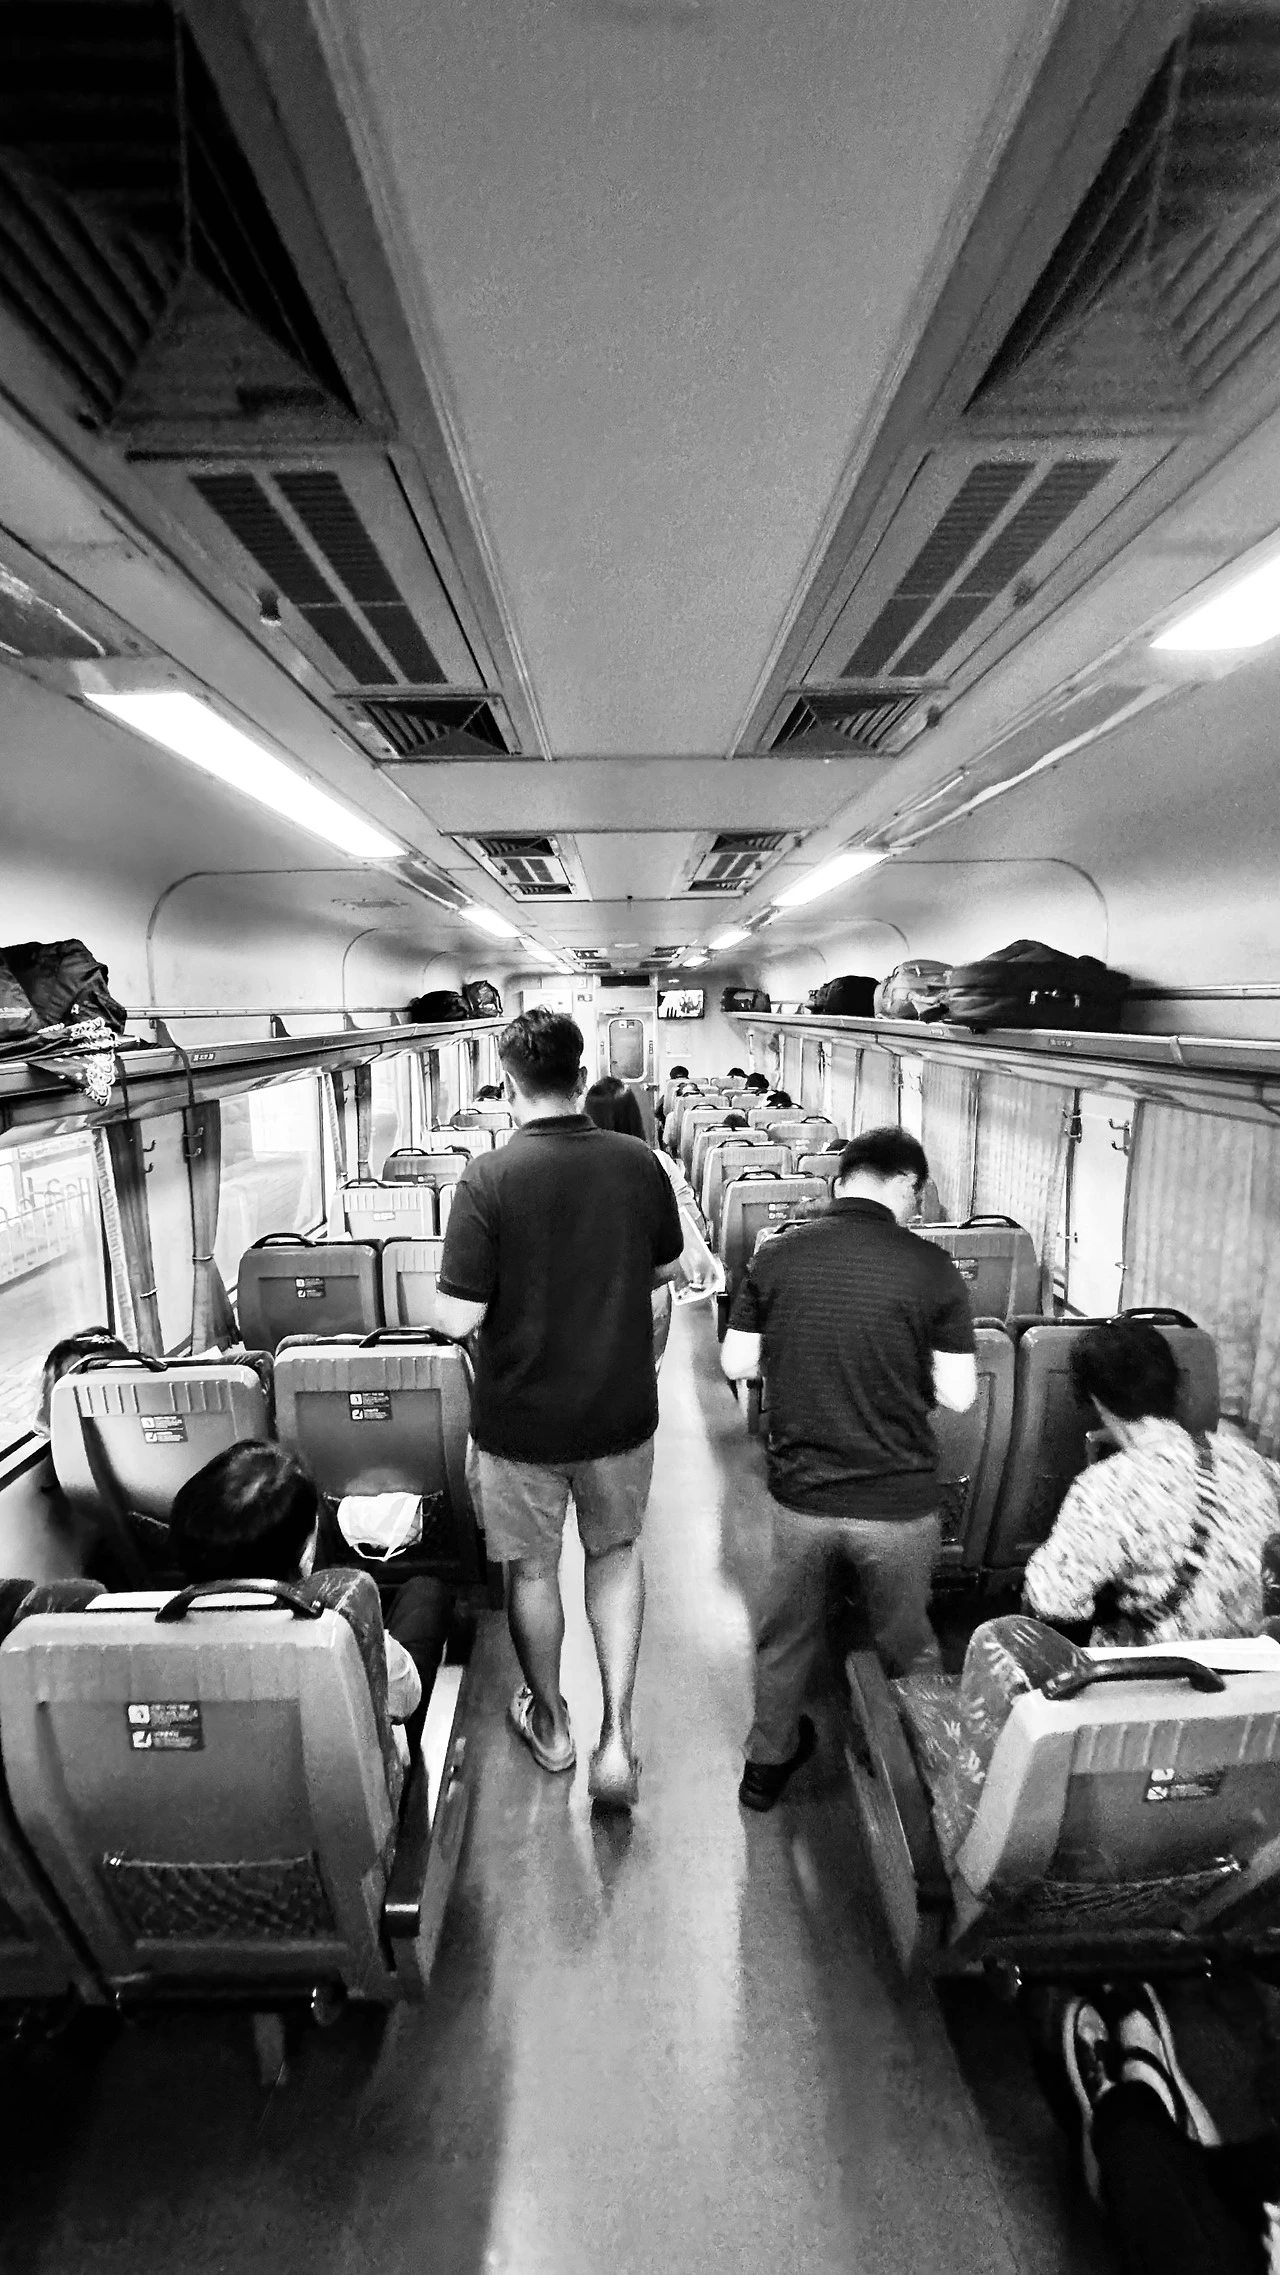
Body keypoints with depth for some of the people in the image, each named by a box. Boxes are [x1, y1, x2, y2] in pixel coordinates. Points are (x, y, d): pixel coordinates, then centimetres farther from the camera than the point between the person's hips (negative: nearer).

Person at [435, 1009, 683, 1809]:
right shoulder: (638, 1162, -10)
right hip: (622, 1410, 3)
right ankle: (617, 1734, 24)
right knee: (617, 1552, 26)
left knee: (532, 1571, 22)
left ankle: (551, 1724, 44)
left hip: (522, 1419, -2)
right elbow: (668, 1270, 3)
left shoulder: (489, 1179, -21)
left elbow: (458, 1318, -19)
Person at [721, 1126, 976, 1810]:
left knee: (786, 1633, 25)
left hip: (798, 1493, 2)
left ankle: (767, 1761, 45)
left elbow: (736, 1364, -3)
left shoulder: (776, 1257, -9)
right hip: (897, 1501, -1)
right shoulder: (931, 1269, -15)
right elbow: (957, 1395, -12)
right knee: (905, 1645, 26)